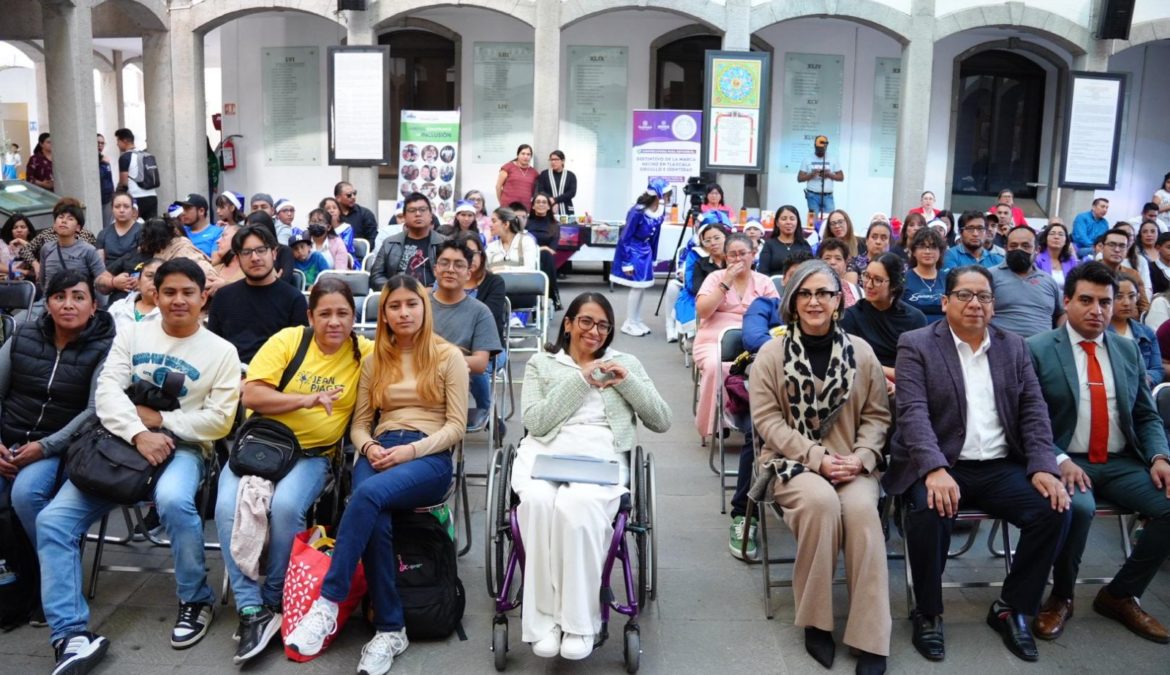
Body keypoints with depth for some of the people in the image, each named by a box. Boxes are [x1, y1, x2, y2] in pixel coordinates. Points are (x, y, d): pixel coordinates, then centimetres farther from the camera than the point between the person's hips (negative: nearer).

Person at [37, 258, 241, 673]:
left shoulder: (221, 351, 3)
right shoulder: (132, 335, 11)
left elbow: (219, 419, -5)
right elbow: (107, 391, -3)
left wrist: (158, 419, -11)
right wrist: (139, 434, -19)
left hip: (182, 447, -3)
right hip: (121, 443, 4)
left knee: (174, 500, -37)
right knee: (52, 521, -15)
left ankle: (196, 600, -12)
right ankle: (72, 636, -11)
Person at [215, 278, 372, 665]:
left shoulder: (365, 353, -1)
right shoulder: (287, 340, -3)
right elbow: (251, 394, -8)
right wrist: (304, 400, -20)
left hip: (312, 453, -1)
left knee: (285, 506, -30)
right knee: (228, 508, -24)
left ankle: (275, 601, -7)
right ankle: (251, 610, -15)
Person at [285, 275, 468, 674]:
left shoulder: (448, 356, 7)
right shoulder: (374, 360, 19)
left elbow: (456, 425, 0)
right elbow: (360, 423, 16)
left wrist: (410, 450, -14)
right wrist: (369, 446, -8)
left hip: (430, 457, -3)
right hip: (380, 453, 3)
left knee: (369, 493, -36)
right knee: (376, 523, -31)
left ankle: (327, 604, -30)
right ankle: (390, 630, -20)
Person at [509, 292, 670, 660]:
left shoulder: (625, 363, 22)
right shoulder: (541, 363, 18)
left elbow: (662, 421, 14)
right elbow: (535, 422, 1)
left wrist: (626, 382, 1)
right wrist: (581, 380, -2)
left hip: (602, 454, 0)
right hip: (546, 450, 1)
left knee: (577, 505, -36)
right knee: (538, 501, -36)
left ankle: (580, 621, -23)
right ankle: (543, 617, -24)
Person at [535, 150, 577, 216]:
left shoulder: (571, 176, 8)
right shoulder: (543, 174, 8)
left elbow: (572, 193, -2)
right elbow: (540, 192, 2)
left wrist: (555, 200, -11)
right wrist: (552, 204, -13)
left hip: (566, 211, 1)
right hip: (548, 211, -1)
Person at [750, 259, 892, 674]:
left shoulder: (860, 352, 4)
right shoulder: (772, 354, -2)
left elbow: (877, 415, 8)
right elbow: (768, 419, -6)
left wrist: (860, 457, -11)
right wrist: (817, 458, -16)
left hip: (851, 462, 2)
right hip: (792, 460, -2)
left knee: (862, 508, -30)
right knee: (821, 501, -34)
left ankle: (870, 637, -20)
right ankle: (815, 620, -14)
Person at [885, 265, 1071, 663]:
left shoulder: (1014, 347, 13)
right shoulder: (917, 345, -1)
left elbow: (1034, 410, 7)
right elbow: (914, 412, -13)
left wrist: (1044, 467, -9)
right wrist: (935, 470, -28)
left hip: (1001, 467, 4)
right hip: (940, 466, -4)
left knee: (1054, 509, -19)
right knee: (930, 510, -33)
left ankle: (1012, 608, 4)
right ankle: (928, 614, -8)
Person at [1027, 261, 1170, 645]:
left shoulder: (1128, 351, 13)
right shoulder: (1037, 350, -2)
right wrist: (1059, 460, -21)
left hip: (1121, 463, 5)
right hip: (1067, 463, -5)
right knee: (1078, 508, -34)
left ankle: (1120, 595, 4)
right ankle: (1060, 597, -5)